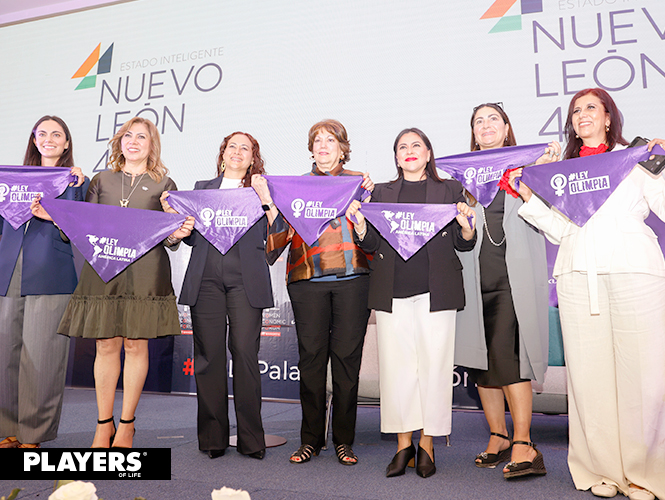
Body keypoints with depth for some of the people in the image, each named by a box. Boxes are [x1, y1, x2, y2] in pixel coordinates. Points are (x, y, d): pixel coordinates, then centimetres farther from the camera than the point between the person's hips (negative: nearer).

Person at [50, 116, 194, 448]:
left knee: (136, 344, 0)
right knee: (106, 345, 2)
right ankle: (104, 425, 16)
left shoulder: (164, 184, 12)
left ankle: (126, 424, 14)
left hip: (145, 270, -1)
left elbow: (169, 236, 8)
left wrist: (178, 234, -15)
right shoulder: (101, 181, 17)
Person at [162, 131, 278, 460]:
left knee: (245, 353, -7)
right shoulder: (203, 188, 22)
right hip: (206, 279, 2)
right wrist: (173, 215, 0)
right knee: (208, 355, 1)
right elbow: (192, 237, 17)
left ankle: (250, 439, 6)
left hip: (246, 281, -2)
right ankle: (212, 437, 14)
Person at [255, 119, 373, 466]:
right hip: (308, 279, 1)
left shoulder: (360, 181, 15)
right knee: (311, 356, 1)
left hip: (352, 277, 0)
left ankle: (343, 440, 14)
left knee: (347, 356, 0)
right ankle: (311, 439, 16)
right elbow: (282, 235, 8)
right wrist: (268, 202, -3)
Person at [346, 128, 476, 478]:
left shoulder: (450, 190, 12)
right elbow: (371, 245, 10)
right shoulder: (382, 193, 16)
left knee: (433, 364, 1)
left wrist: (466, 226, -11)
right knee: (395, 365, 2)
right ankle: (404, 443, 18)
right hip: (393, 291, 1)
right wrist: (359, 224, -8)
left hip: (435, 291, -1)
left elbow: (463, 244, 9)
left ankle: (427, 444, 18)